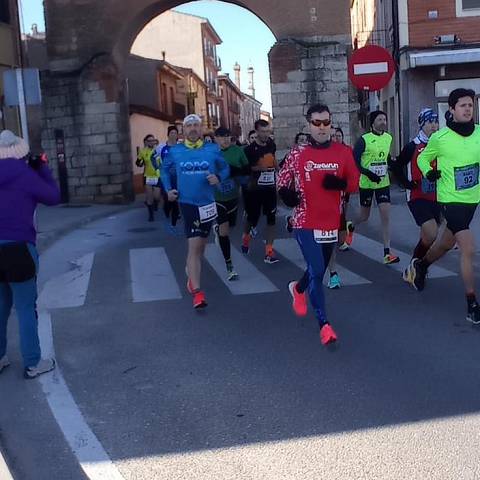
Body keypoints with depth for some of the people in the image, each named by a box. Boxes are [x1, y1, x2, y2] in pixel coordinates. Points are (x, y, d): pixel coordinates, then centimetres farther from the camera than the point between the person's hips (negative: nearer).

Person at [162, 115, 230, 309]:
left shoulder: (212, 149, -1)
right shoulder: (175, 151, -1)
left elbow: (225, 168, 9)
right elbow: (165, 170, 15)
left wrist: (218, 178, -12)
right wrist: (168, 189, 1)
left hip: (207, 203, 3)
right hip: (187, 203, -3)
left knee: (201, 245, 17)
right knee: (194, 246, -13)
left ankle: (191, 272, 45)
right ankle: (197, 291, -12)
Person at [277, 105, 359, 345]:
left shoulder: (343, 153, 0)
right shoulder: (298, 154, -4)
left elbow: (354, 183, 5)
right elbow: (282, 180, 6)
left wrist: (339, 183, -16)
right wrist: (286, 193, -15)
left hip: (331, 222, 4)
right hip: (305, 222, -3)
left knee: (319, 269, 20)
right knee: (317, 271, -12)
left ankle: (298, 289, 52)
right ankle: (324, 324, -3)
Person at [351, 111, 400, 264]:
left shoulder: (388, 138, 5)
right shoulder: (364, 140, -11)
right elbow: (354, 162, -12)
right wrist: (369, 174, -22)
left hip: (383, 183, 4)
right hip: (366, 183, -4)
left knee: (386, 215, -7)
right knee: (364, 216, 8)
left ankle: (387, 253, -5)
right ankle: (351, 227, 44)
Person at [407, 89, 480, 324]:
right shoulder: (439, 138, -12)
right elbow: (422, 158, 5)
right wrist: (428, 172, -14)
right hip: (451, 199, -5)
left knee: (447, 243, 23)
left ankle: (420, 265, 53)